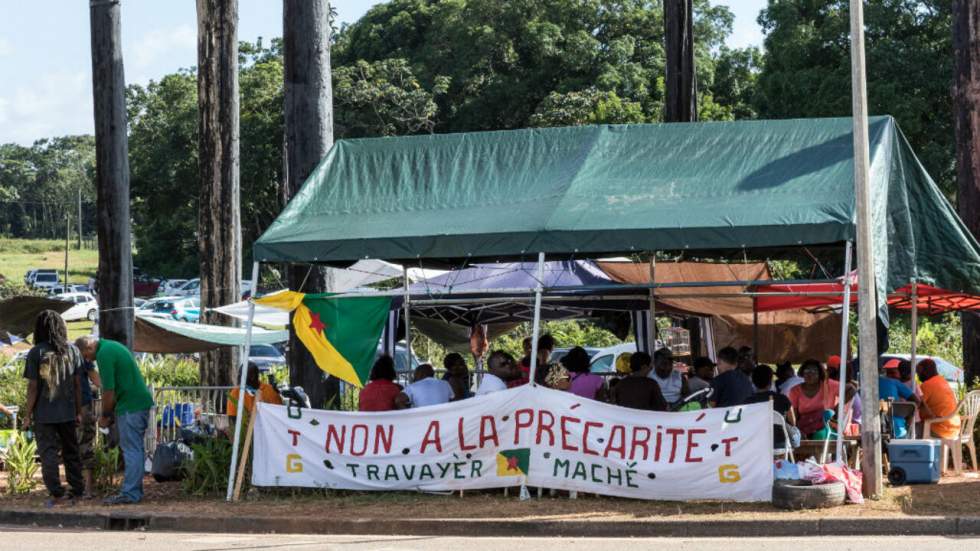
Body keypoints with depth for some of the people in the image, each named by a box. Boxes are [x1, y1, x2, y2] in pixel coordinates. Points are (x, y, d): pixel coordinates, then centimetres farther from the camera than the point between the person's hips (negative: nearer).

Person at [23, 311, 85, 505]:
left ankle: (56, 493, -5)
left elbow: (33, 387, -9)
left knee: (48, 453, 1)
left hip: (44, 414, -3)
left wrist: (27, 414, -2)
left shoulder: (36, 353, -9)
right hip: (68, 412, 4)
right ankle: (77, 489, 20)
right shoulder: (72, 350, 2)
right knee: (71, 451, 15)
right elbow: (78, 384, 3)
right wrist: (79, 411, 11)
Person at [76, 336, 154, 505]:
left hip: (130, 407, -10)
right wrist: (111, 413, 19)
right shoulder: (112, 346, 17)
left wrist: (105, 416, -2)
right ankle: (135, 490, 19)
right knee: (135, 449, 14)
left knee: (131, 450, -7)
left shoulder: (104, 354, -14)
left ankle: (130, 493, -5)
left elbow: (109, 391, -15)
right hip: (141, 402, 10)